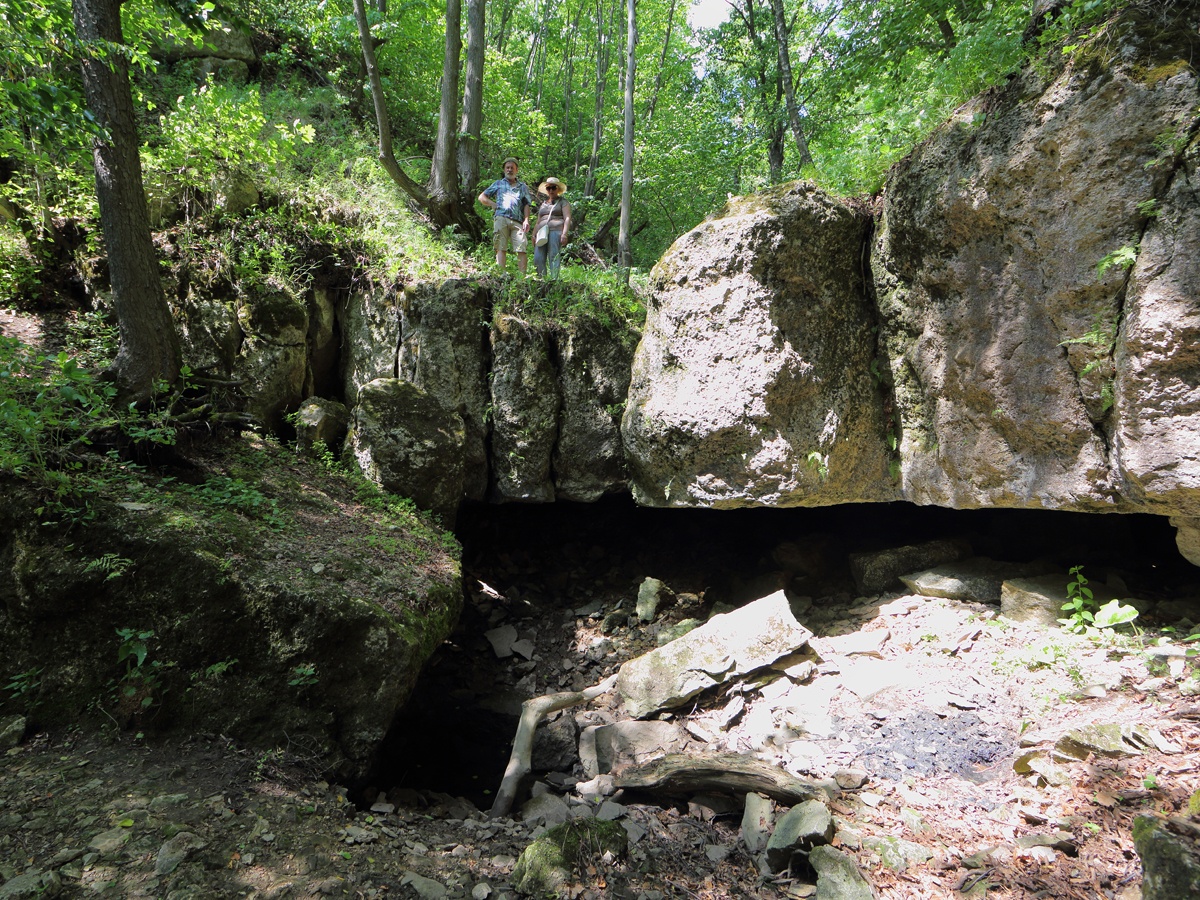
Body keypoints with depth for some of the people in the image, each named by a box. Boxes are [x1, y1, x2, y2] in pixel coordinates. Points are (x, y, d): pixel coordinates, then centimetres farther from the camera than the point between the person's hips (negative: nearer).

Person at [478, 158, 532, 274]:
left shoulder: (522, 187, 28)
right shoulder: (498, 183, 26)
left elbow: (527, 205, 18)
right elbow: (482, 197, 24)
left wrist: (526, 220, 1)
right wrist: (494, 205, 9)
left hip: (517, 221, 1)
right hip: (501, 218, 0)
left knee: (522, 249, -13)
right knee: (501, 248, -9)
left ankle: (522, 275, -16)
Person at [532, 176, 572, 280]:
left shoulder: (562, 202, 13)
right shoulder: (543, 204, 29)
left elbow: (567, 218, 2)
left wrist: (564, 234, -11)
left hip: (556, 231, -5)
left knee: (554, 257, -14)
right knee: (538, 258, -9)